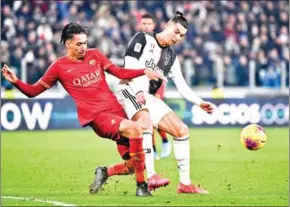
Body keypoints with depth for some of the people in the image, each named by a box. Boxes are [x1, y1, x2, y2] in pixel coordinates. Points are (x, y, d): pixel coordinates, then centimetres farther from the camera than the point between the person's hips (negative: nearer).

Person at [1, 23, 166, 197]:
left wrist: (145, 72, 1)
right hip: (97, 117, -5)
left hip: (115, 110, 5)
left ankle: (104, 173, 27)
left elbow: (120, 72, 15)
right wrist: (15, 81, -9)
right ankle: (141, 185, -26)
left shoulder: (95, 55, 14)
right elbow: (33, 91, 9)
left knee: (132, 165, -4)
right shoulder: (60, 67, 5)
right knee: (134, 129, -34)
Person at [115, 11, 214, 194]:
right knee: (146, 122, -36)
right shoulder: (142, 40, -2)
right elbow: (130, 65, -13)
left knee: (182, 130, 2)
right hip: (130, 91, -8)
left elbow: (182, 86, 16)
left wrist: (200, 102, 2)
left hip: (149, 98, 8)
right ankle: (151, 177, -45)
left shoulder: (172, 57, 19)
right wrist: (138, 91, -26)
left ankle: (185, 183, 7)